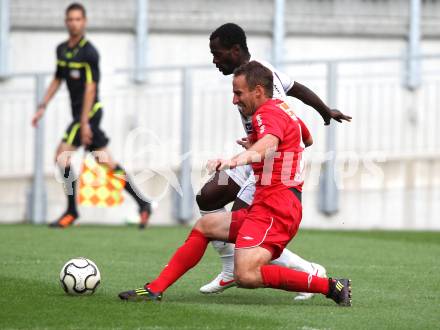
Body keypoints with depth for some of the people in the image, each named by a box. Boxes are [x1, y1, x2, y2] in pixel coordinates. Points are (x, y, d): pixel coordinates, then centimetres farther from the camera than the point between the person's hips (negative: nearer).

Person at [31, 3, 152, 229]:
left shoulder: (89, 52, -13)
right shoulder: (62, 49, 11)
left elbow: (90, 88, -17)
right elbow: (57, 80, 23)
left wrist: (84, 121, -21)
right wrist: (42, 107, 17)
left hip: (89, 111, -8)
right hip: (78, 113, 8)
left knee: (62, 156, -12)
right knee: (107, 162, 8)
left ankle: (71, 211, -5)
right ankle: (143, 204, 12)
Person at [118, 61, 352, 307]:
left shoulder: (269, 113, -10)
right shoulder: (283, 109, 21)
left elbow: (268, 144, -34)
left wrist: (236, 159, -54)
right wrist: (253, 144, 45)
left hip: (273, 208, -11)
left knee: (246, 275, -26)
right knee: (204, 226, 19)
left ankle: (330, 286, -20)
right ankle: (155, 289, 19)